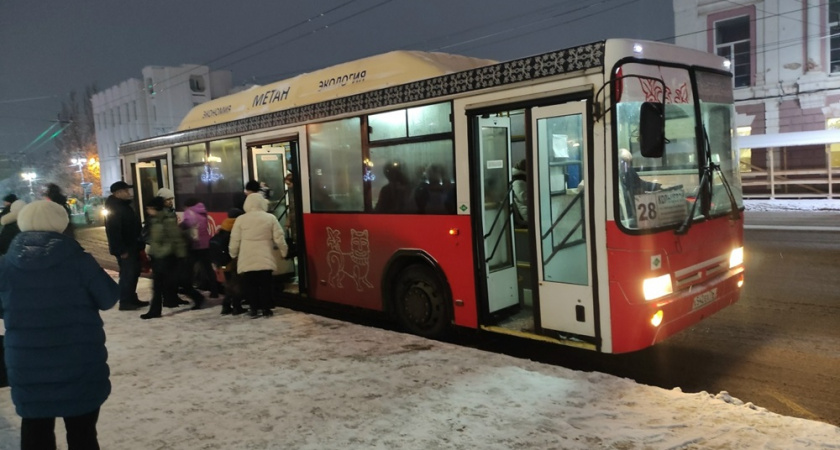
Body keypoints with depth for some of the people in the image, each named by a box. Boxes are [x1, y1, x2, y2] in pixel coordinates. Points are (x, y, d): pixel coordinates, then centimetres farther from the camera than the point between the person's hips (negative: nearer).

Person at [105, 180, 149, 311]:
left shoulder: (124, 206, 14)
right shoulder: (114, 209, -18)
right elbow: (114, 232, -24)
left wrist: (139, 244, 18)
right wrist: (121, 250, -26)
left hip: (132, 247, 10)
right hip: (125, 249, -10)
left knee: (134, 273, 15)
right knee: (127, 275, -7)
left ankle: (132, 299, 23)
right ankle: (125, 302, 0)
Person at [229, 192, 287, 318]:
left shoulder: (240, 219, 0)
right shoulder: (270, 218, 0)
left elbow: (235, 240, 3)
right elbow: (279, 238, 0)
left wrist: (233, 254, 17)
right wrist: (284, 251, 13)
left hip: (247, 260, 0)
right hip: (265, 259, 0)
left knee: (250, 285, 8)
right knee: (265, 284, 7)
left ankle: (254, 309, 10)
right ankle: (266, 309, 10)